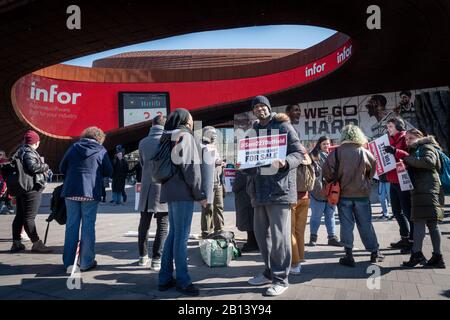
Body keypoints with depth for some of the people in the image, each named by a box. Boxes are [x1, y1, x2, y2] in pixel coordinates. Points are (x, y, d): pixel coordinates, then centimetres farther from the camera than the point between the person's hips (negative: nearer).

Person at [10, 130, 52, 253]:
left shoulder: (20, 151, 16)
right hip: (31, 188, -10)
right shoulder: (29, 153, -14)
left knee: (19, 215, 13)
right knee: (29, 217, -6)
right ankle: (36, 244, 2)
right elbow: (33, 167, -27)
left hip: (21, 187, 10)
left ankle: (16, 243, 21)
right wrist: (45, 166, -11)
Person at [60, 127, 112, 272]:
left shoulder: (73, 147, 6)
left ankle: (69, 262, 17)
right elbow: (109, 172, 1)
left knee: (71, 225, 10)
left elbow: (62, 168, 9)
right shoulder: (101, 151, -2)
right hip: (91, 192, -3)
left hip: (71, 191, 3)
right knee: (88, 225, 4)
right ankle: (86, 262, 8)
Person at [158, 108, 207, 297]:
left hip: (170, 190, 9)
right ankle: (182, 280, 3)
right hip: (183, 191, -8)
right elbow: (190, 167, -15)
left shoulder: (167, 138, 18)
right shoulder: (186, 136, -6)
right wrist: (199, 193, -11)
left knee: (173, 233, 12)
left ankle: (165, 278, 17)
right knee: (182, 235, -4)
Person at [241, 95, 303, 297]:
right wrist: (245, 165, 1)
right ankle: (270, 272, 28)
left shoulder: (283, 126, -1)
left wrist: (285, 162, -24)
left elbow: (298, 153, -6)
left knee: (279, 234, -3)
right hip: (260, 189, 7)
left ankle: (281, 278, 10)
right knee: (261, 232, 12)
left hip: (279, 187, -7)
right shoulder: (254, 130, 17)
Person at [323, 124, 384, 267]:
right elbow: (373, 169, 7)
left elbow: (327, 169, -15)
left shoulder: (337, 151, -9)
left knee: (346, 224, 5)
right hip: (362, 193, 2)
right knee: (365, 224, 13)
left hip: (344, 194, -1)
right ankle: (375, 252, 22)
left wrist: (332, 181, 1)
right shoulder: (364, 152, -3)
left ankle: (349, 255, 8)